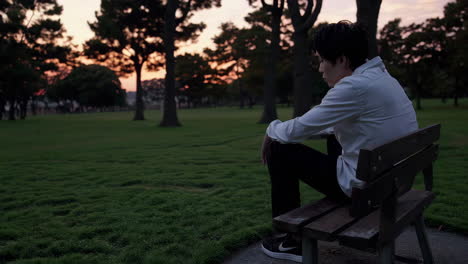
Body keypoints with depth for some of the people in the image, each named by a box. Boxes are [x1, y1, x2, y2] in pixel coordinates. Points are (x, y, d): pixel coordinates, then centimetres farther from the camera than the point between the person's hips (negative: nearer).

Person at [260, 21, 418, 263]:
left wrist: (272, 129, 4)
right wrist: (283, 130, 12)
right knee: (334, 139, 33)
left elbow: (297, 131, -18)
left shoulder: (354, 86, -23)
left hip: (365, 186, -9)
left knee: (279, 151, -1)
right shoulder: (380, 77, 7)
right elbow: (333, 125, 17)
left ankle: (292, 240, 11)